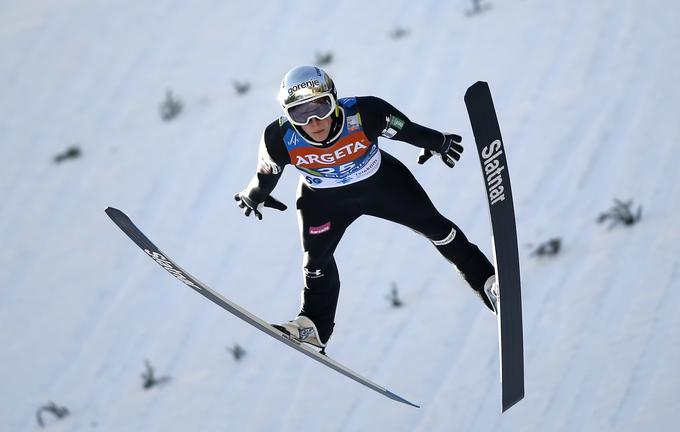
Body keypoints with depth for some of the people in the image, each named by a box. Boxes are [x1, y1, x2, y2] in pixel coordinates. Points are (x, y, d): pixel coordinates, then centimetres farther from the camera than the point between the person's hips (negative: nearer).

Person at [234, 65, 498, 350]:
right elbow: (267, 173, -10)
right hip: (324, 199, 0)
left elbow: (406, 130, -17)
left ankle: (485, 279, 28)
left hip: (383, 182, 0)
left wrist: (439, 143, 0)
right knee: (316, 257, 2)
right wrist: (254, 197, 8)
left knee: (434, 226, 9)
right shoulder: (280, 139, -33)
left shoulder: (364, 113, -37)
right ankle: (316, 325, 27)